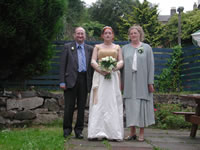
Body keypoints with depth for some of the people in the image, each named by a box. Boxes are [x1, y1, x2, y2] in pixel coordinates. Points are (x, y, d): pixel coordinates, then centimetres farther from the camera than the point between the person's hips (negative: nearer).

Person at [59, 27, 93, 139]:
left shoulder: (90, 49, 13)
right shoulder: (68, 47, 8)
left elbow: (92, 65, 11)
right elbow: (63, 65, 2)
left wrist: (92, 82, 3)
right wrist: (62, 81, -6)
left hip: (84, 80, 2)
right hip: (71, 80, -2)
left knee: (82, 107, 6)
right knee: (69, 106, 0)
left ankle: (79, 130, 17)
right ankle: (67, 129, 15)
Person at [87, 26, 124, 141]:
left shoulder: (117, 47, 17)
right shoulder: (97, 47, 15)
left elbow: (121, 61, 6)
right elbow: (93, 61, 4)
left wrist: (113, 68, -15)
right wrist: (101, 70, -15)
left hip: (113, 76, 0)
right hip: (100, 76, 0)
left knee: (113, 103, -5)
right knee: (99, 102, -9)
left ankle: (113, 133, -5)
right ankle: (98, 132, -10)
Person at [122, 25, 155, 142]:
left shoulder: (147, 48, 6)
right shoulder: (125, 48, 11)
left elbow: (151, 65, 1)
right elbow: (122, 65, 9)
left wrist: (150, 82, -5)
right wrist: (121, 82, 4)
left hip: (142, 81, -2)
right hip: (129, 82, 2)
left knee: (142, 105, 0)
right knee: (131, 105, 2)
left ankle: (141, 133, 8)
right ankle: (132, 132, 10)